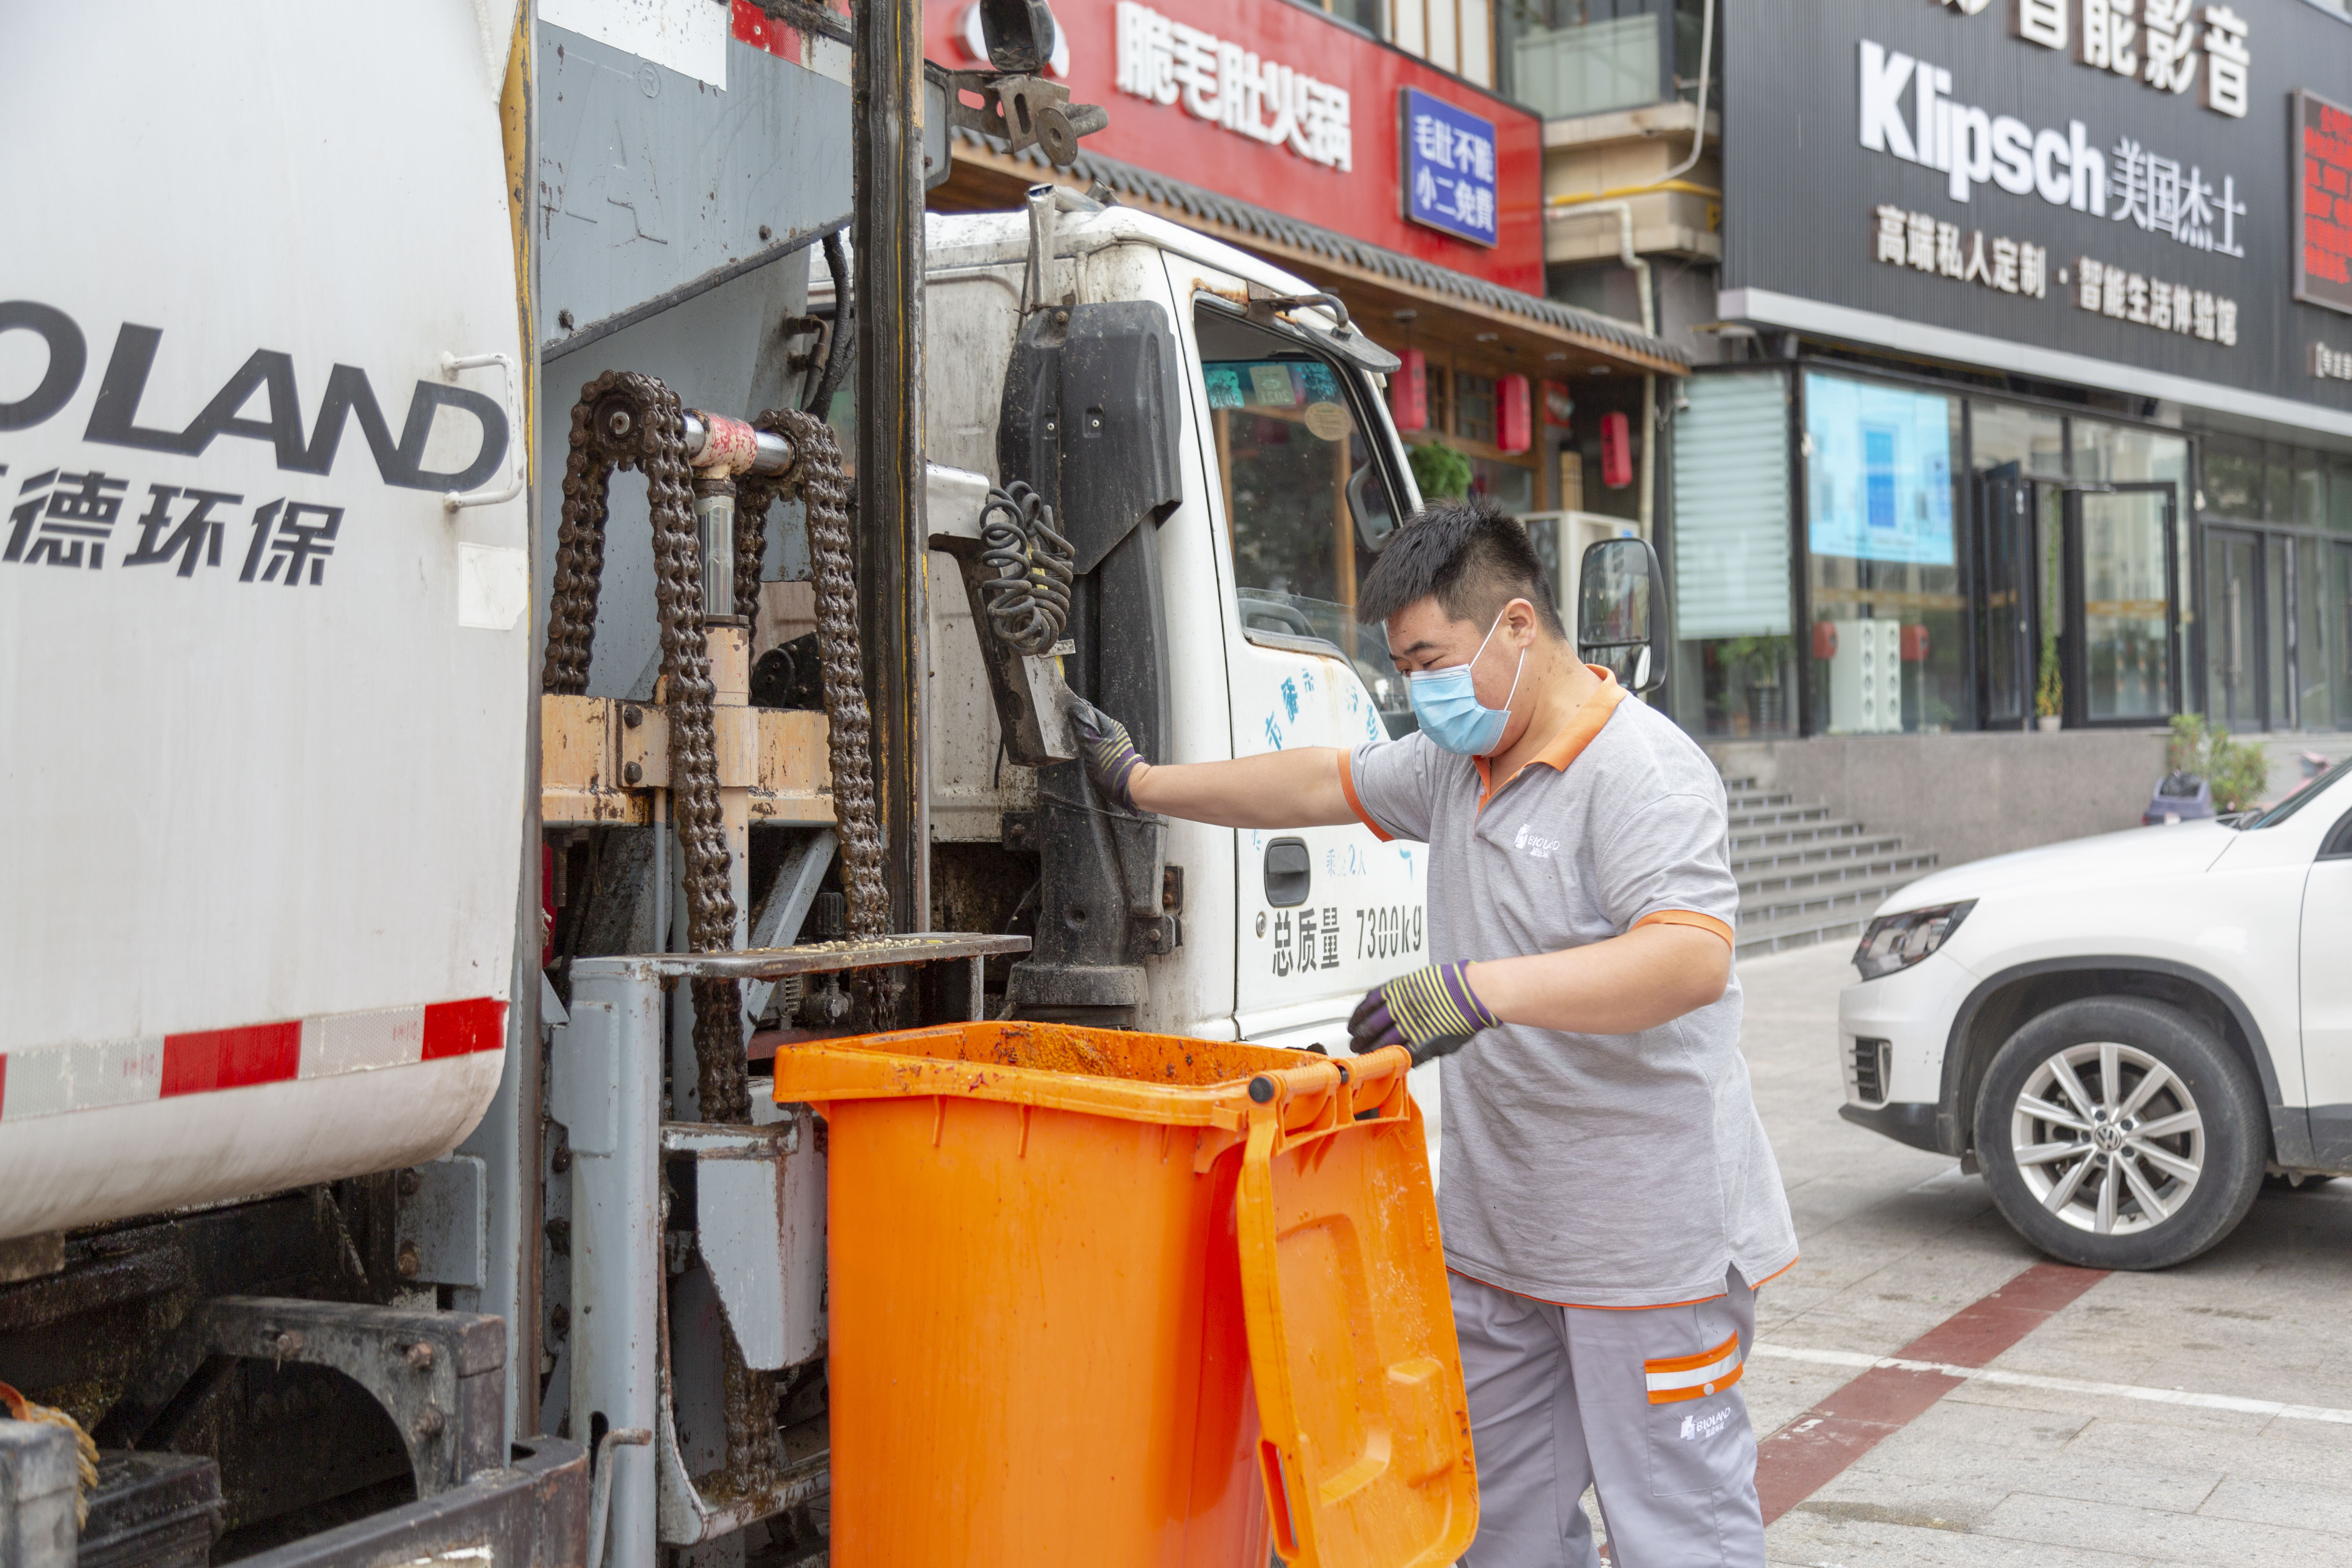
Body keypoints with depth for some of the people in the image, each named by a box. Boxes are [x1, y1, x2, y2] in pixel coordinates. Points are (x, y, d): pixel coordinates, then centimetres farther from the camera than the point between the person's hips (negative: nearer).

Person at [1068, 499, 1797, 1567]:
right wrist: (1138, 784, 29)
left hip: (1651, 1242, -9)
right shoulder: (1454, 762, 11)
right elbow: (1325, 784, 25)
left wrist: (1481, 989, -38)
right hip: (1498, 1236, 9)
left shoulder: (1643, 768, -18)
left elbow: (1693, 957, -31)